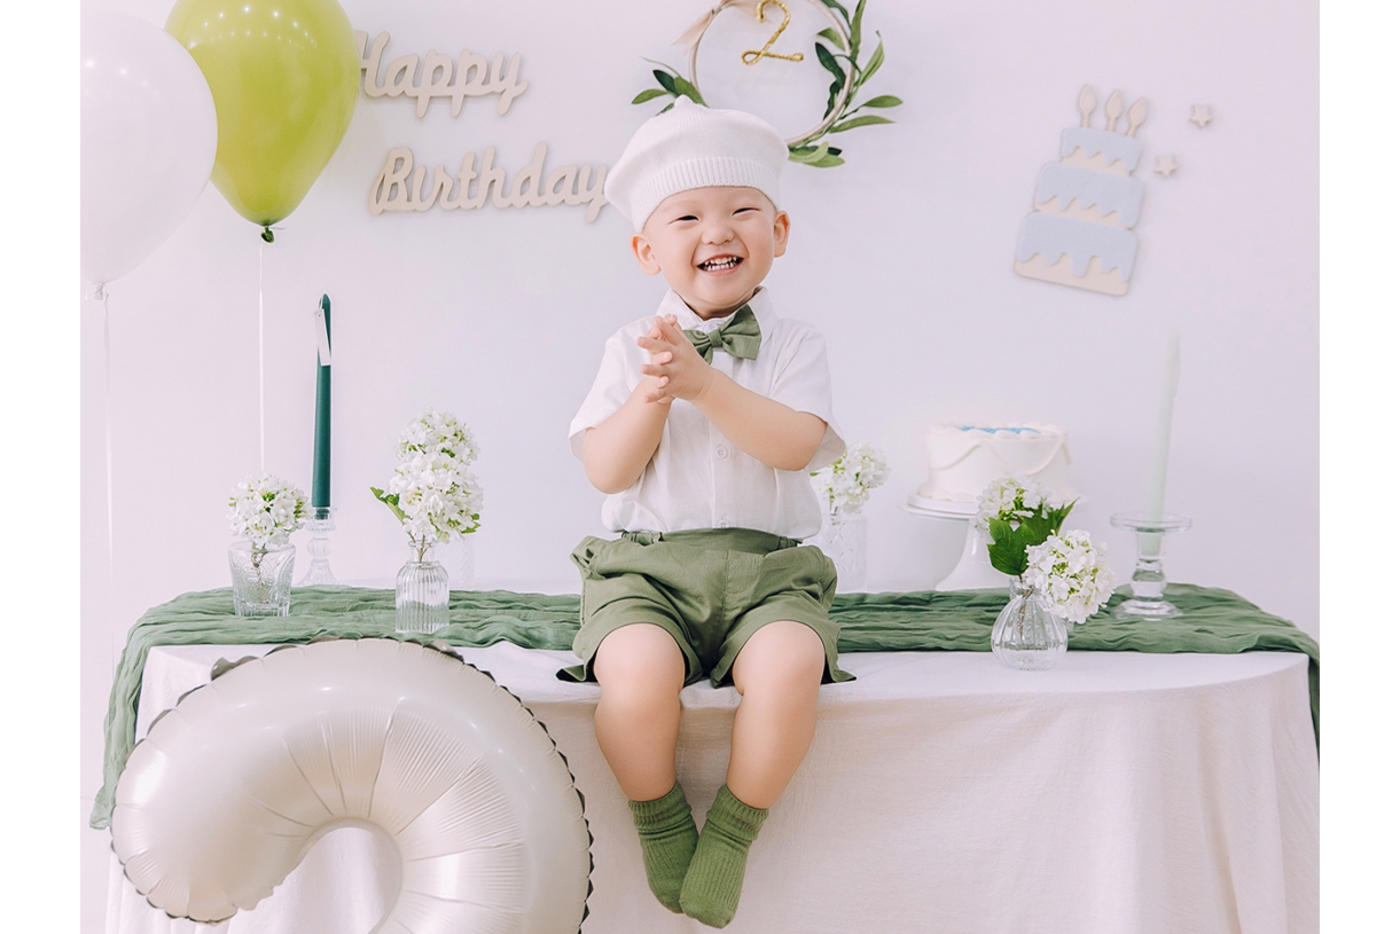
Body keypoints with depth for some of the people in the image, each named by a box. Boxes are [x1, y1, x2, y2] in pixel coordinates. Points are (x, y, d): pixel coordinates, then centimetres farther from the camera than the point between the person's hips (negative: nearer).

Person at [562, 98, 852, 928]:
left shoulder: (795, 346, 7)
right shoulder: (632, 350, 9)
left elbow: (795, 445, -12)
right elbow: (607, 471, -1)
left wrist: (702, 381, -19)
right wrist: (653, 395, -17)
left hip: (766, 568, 0)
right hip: (646, 566, 0)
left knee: (789, 668, -32)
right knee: (639, 675, -32)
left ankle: (731, 836, -7)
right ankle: (660, 828, -2)